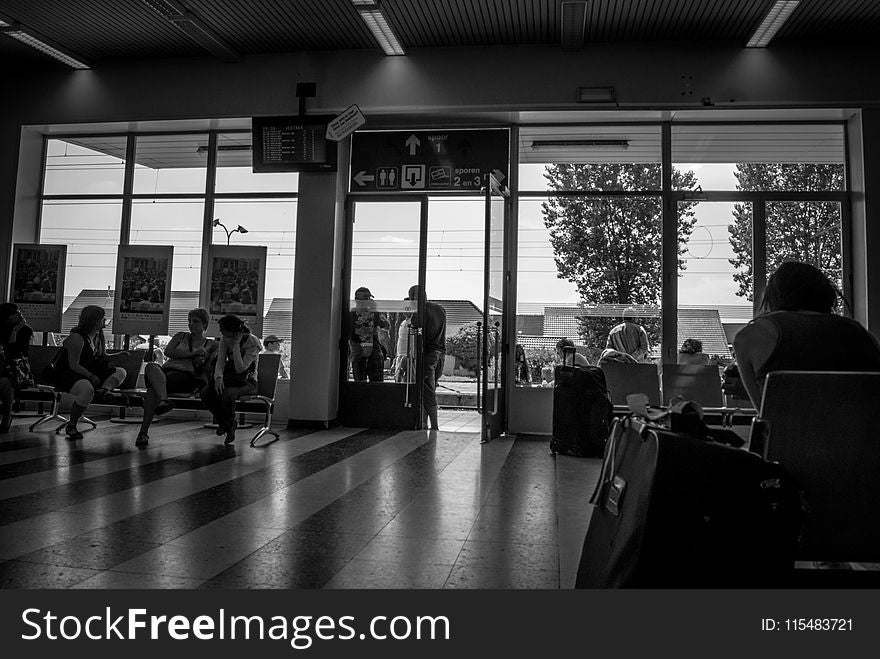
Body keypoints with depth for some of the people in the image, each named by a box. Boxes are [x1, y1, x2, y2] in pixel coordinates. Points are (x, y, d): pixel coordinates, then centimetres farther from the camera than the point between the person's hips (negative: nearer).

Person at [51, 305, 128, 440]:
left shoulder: (98, 336, 10)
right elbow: (74, 365, -20)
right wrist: (91, 376, -24)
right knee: (87, 389, -40)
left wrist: (117, 355, 5)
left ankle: (103, 391, -31)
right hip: (66, 374, -9)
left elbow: (101, 357, 21)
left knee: (120, 372, -1)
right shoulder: (77, 338, -17)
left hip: (87, 372, 9)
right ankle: (71, 426, -25)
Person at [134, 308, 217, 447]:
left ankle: (143, 432, -42)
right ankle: (163, 400, -61)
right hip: (166, 370, 3)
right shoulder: (181, 336, 28)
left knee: (153, 387, -35)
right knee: (151, 366, -36)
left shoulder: (211, 345, 20)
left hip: (187, 375, -3)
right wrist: (192, 353, -2)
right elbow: (168, 351, 9)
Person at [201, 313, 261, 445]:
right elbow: (220, 361, -4)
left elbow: (240, 368, -23)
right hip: (229, 378, 6)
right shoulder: (225, 339, 2)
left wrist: (236, 344, -24)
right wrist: (218, 377, -25)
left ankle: (229, 425, -3)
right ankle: (226, 423, 2)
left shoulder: (253, 342, -16)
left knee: (227, 394, -36)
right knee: (206, 393, -22)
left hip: (247, 381, -6)